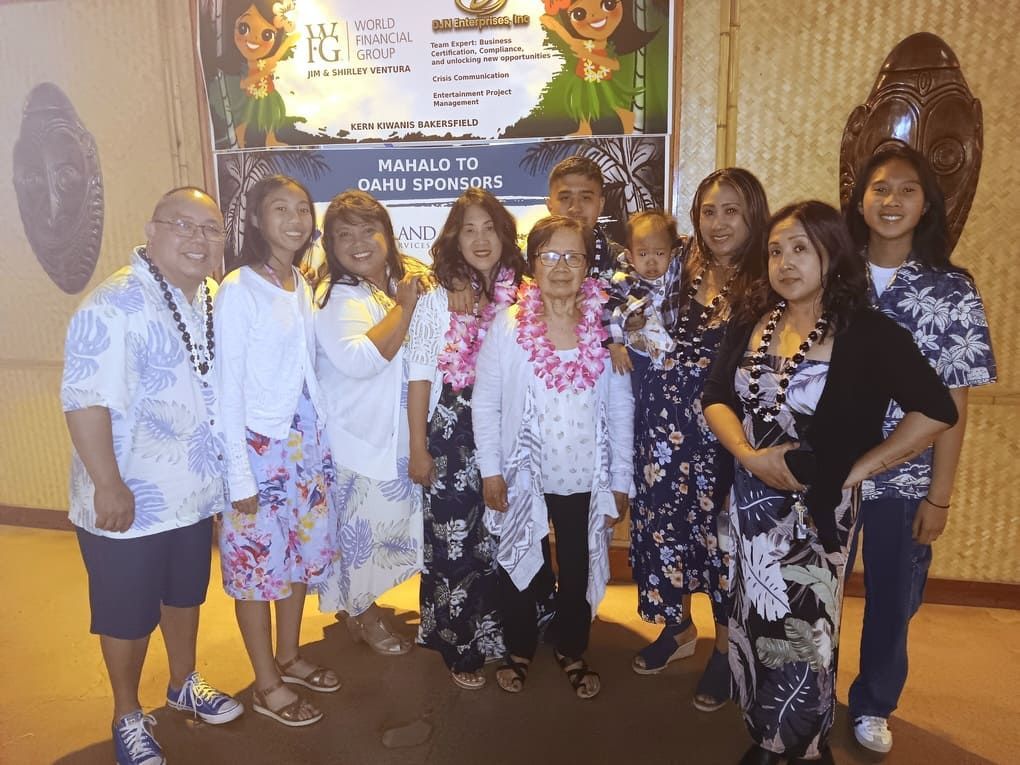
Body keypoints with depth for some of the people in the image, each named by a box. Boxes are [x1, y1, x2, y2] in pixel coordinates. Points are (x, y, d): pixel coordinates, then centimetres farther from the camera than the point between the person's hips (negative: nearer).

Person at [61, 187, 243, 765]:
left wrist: (226, 470, 14)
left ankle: (185, 683, 47)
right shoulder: (116, 304, -20)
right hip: (131, 500, -6)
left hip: (196, 492, 7)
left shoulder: (216, 300, 2)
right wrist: (109, 486, -23)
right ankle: (128, 717, 35)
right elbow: (86, 399, -23)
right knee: (128, 614, 12)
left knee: (186, 593, 24)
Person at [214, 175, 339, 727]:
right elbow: (228, 388, -14)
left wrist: (319, 439, 9)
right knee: (258, 562, 8)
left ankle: (288, 658, 38)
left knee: (302, 553, 17)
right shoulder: (238, 290, -14)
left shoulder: (303, 286, 7)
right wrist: (239, 475, -15)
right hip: (259, 447, -7)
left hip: (306, 442, 7)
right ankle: (267, 686, 25)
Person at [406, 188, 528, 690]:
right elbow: (419, 377, -5)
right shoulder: (436, 300, -6)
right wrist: (418, 448, -6)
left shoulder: (521, 298, 1)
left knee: (500, 539, 13)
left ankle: (496, 635, 35)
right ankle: (459, 648, 27)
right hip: (452, 440, -2)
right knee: (452, 544, 7)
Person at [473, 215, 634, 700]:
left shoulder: (607, 326, -5)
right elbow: (484, 402, -5)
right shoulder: (507, 325, -9)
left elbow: (621, 407, -2)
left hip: (586, 480, 2)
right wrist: (490, 469, -6)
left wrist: (621, 479, 0)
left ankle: (571, 651, 42)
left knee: (579, 569, 17)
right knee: (522, 567, 16)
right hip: (523, 477, -1)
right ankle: (518, 650, 40)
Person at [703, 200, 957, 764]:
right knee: (754, 623, 13)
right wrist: (750, 455, -13)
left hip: (817, 506, -4)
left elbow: (936, 410, -13)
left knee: (804, 631, 8)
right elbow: (715, 399, 4)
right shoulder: (750, 324, 3)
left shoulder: (867, 333, -11)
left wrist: (857, 468, -13)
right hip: (750, 499, 4)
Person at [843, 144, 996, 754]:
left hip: (905, 479, 0)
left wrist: (940, 496, -4)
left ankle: (873, 705, 41)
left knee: (892, 598, 15)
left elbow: (952, 406, -3)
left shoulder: (953, 291, -4)